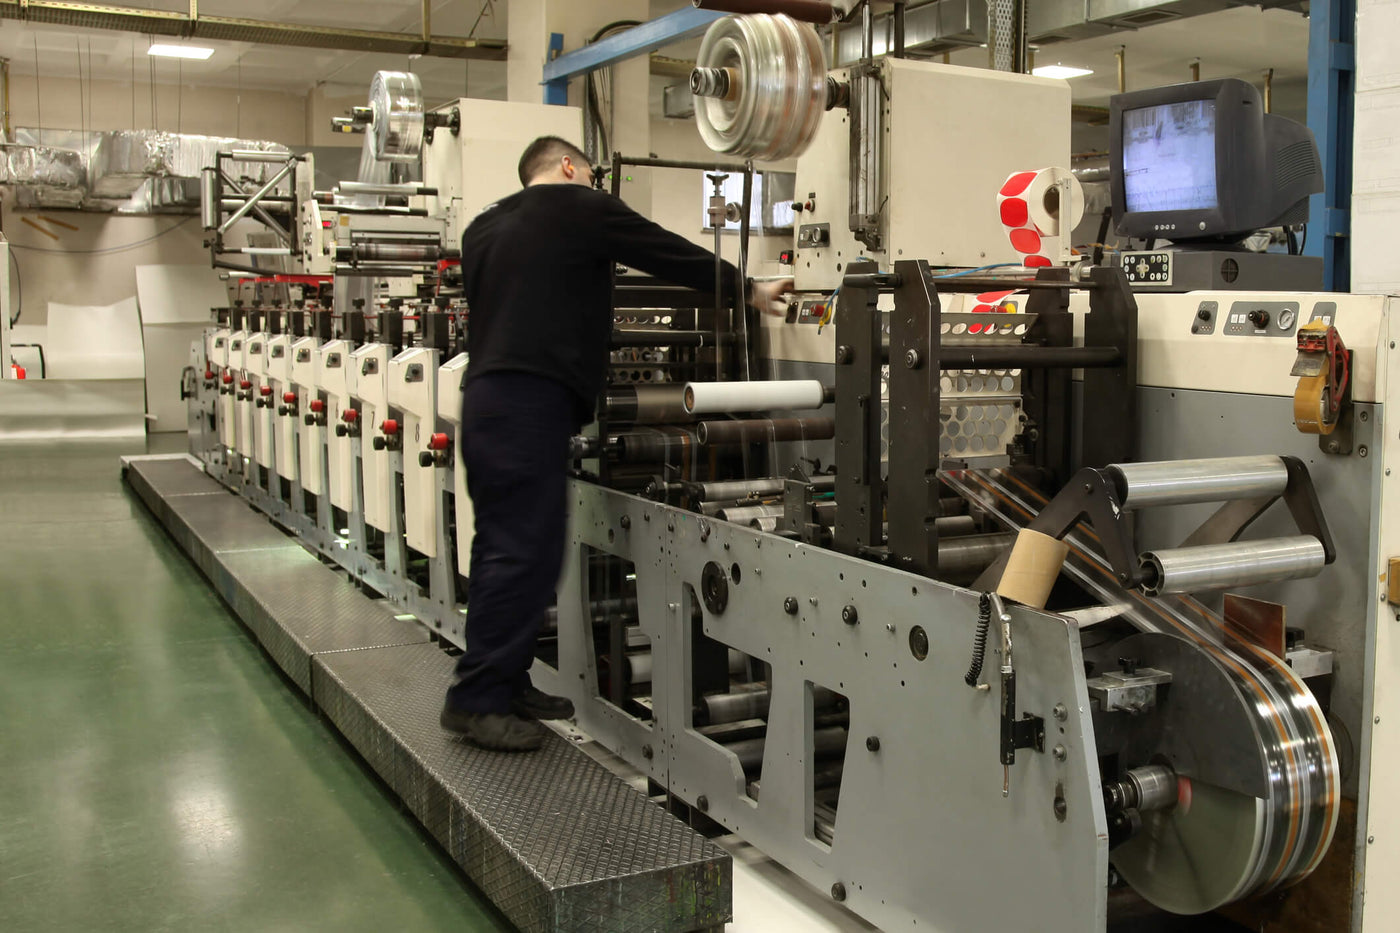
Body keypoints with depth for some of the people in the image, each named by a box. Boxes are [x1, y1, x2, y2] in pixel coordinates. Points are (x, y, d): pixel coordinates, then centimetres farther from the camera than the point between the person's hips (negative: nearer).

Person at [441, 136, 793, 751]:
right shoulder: (580, 208, 2)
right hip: (532, 400, -9)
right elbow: (670, 254, 4)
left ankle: (505, 683, 18)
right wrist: (750, 290, 14)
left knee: (503, 546, 12)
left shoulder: (483, 227, 22)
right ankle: (476, 700, -5)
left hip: (485, 394, 9)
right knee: (524, 550, -8)